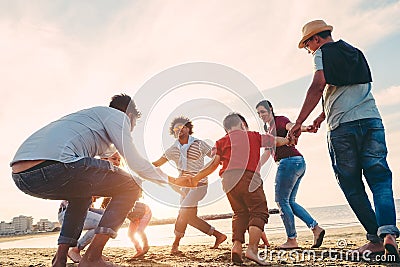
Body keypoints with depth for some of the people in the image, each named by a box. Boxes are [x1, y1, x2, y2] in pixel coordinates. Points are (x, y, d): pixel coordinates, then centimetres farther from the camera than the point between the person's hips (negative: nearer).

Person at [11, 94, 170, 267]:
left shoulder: (87, 115, 38)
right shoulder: (118, 115, 13)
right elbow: (136, 164, 7)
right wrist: (168, 179, 23)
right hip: (53, 167, -10)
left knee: (83, 192, 37)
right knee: (129, 187, 7)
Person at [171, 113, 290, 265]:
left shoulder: (222, 142, 21)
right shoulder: (254, 136, 21)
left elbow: (214, 164, 6)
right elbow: (278, 141, 31)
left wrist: (196, 179, 10)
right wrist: (289, 139, 52)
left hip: (228, 181, 3)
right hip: (249, 178, -3)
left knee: (240, 213, 17)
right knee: (259, 212, 2)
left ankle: (236, 246, 0)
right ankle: (252, 249, -16)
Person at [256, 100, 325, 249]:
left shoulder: (280, 120, -2)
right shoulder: (268, 129, 23)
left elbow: (291, 126, -25)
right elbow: (267, 153, 25)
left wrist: (304, 128, -46)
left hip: (289, 161, -9)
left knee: (281, 200, -3)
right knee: (290, 201, 12)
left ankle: (292, 240, 4)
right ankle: (316, 228, 8)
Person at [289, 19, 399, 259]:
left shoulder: (323, 53, 5)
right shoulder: (355, 53, 26)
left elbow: (318, 86, -12)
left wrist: (299, 123, -14)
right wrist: (322, 117, 36)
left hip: (342, 127, -5)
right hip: (372, 120, 5)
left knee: (353, 187, 4)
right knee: (380, 180, 0)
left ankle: (375, 239, 5)